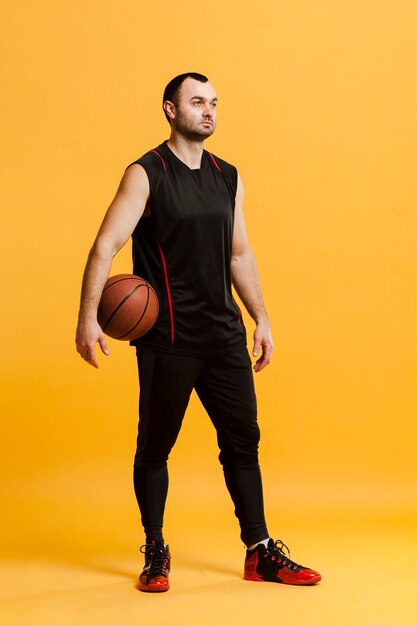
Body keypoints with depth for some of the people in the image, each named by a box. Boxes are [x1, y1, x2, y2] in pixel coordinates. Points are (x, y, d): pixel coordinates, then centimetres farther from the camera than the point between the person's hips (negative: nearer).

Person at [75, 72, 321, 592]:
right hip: (167, 339, -5)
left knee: (243, 440, 6)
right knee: (155, 446, 4)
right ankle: (155, 554, 20)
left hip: (224, 334, 5)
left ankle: (260, 553, 17)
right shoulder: (146, 174, -5)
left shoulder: (228, 178, 12)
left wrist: (261, 319, 15)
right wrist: (88, 317, -22)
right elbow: (105, 246, -12)